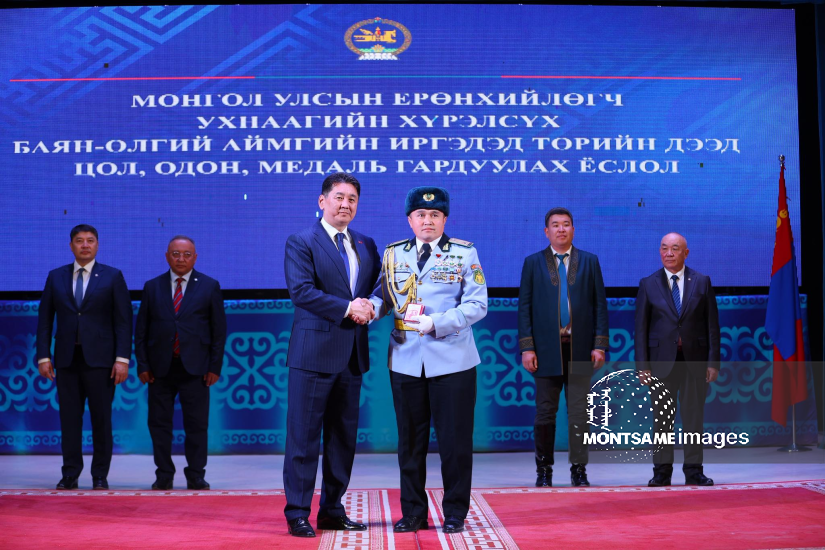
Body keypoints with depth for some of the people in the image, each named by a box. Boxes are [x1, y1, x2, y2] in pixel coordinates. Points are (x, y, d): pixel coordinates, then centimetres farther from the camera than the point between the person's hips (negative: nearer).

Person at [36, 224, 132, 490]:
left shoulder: (113, 277, 3)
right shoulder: (56, 277, 10)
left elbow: (123, 321, -1)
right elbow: (45, 319, 9)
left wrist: (122, 359, -9)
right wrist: (44, 356, 0)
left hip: (99, 358, -2)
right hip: (67, 358, 2)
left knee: (101, 419, 1)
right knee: (69, 418, 3)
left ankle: (100, 475, 9)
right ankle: (70, 475, 11)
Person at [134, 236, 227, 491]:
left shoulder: (209, 286, 6)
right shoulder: (152, 287, 10)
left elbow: (219, 329, 4)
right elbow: (141, 329, 9)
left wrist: (215, 366, -3)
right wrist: (143, 364, 0)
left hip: (195, 368, -2)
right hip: (160, 368, 2)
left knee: (197, 425, 0)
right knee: (159, 424, 4)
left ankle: (196, 477, 10)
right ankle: (164, 476, 14)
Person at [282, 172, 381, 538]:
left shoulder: (366, 246, 16)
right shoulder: (301, 243, -3)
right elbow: (301, 291, -14)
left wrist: (369, 306, -7)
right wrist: (347, 308, -18)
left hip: (353, 354, 6)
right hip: (314, 353, -6)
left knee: (344, 437, 11)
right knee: (304, 437, -2)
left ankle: (332, 510, 21)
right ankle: (297, 514, 6)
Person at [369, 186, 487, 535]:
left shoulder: (465, 253, 2)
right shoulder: (393, 254, 11)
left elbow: (477, 305, -4)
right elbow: (383, 296, 10)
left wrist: (437, 323, -16)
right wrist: (369, 308, -14)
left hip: (452, 361, -2)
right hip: (406, 361, 3)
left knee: (455, 441, 2)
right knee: (410, 442, 8)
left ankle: (455, 514, 15)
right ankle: (413, 514, 19)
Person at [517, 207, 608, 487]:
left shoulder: (589, 262, 9)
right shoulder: (533, 263, 8)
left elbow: (600, 304, 6)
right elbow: (524, 307, 4)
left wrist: (600, 344, -2)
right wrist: (526, 347, -5)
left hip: (580, 349, 1)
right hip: (547, 349, 0)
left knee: (579, 412, 2)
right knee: (545, 412, 3)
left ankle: (579, 470, 9)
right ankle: (544, 470, 13)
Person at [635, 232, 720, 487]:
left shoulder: (702, 282, 6)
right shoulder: (648, 284, 5)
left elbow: (712, 324, 4)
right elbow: (641, 327, 2)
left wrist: (713, 361, -3)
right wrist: (642, 365, -5)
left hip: (695, 359, 0)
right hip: (662, 359, 0)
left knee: (694, 416, 4)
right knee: (662, 417, 3)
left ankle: (694, 471, 11)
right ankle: (662, 471, 9)